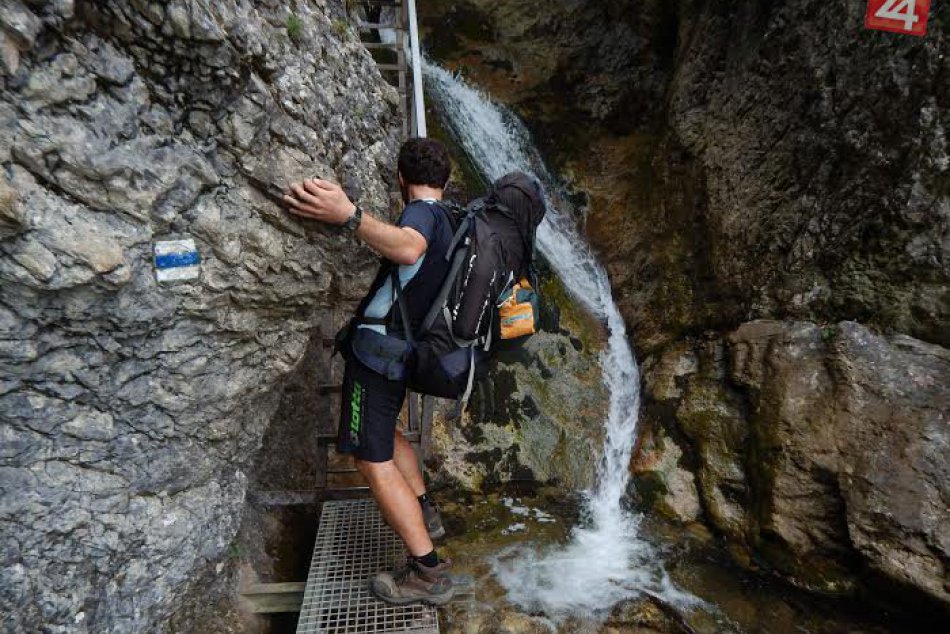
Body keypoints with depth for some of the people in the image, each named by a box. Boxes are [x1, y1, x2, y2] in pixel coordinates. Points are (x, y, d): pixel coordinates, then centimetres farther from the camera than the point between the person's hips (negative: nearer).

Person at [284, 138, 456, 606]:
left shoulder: (422, 212, -14)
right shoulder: (446, 222, 15)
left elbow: (409, 249, -40)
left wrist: (348, 215, -51)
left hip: (375, 348, -10)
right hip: (398, 349, 10)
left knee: (372, 459, -6)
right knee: (386, 430, 28)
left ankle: (428, 571, -2)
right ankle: (423, 512, 36)